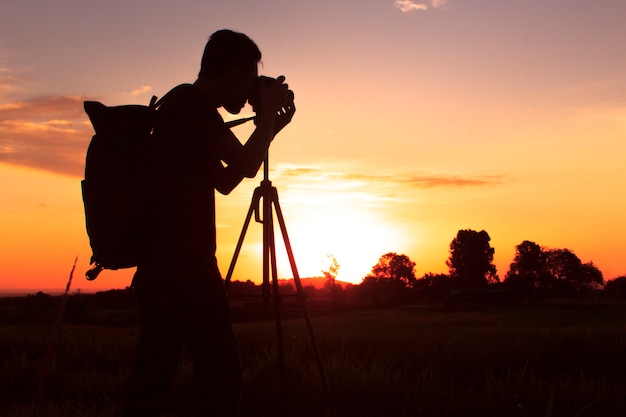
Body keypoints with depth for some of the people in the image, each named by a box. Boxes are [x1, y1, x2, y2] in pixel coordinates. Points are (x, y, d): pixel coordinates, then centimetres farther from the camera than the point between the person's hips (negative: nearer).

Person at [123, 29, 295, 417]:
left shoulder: (185, 107, 21)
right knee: (221, 374, -6)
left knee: (152, 382, 11)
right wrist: (269, 113, 4)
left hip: (161, 270, 10)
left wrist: (269, 128, 24)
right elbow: (247, 165, -12)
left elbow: (225, 180, 26)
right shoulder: (190, 102, -8)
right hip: (184, 268, -10)